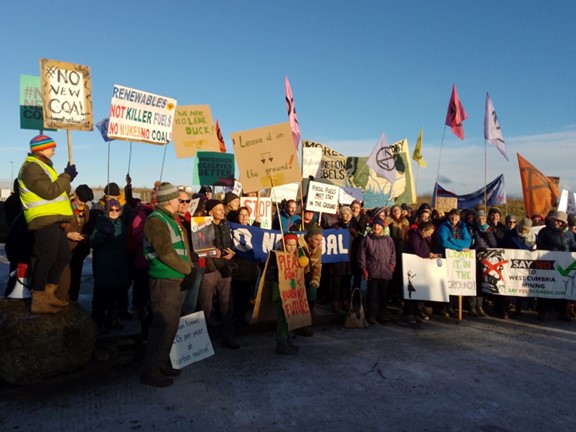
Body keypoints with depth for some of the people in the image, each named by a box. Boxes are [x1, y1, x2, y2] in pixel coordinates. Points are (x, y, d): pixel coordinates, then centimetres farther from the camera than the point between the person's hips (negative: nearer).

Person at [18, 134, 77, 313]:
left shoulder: (41, 165, 22)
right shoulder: (32, 167, -12)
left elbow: (54, 189, 23)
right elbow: (50, 192, -21)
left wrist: (67, 177, 8)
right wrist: (67, 176, -10)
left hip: (53, 220, 11)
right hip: (44, 220, -11)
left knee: (64, 255, 14)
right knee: (46, 259, -8)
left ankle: (48, 294, 22)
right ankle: (38, 301, 0)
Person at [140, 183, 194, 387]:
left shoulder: (170, 219, 16)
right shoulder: (156, 220, -14)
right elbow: (166, 253, -21)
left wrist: (189, 267, 6)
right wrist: (187, 269, -11)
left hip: (177, 280, 10)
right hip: (164, 281, -10)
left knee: (170, 325, 17)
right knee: (162, 326, -5)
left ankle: (163, 363, 29)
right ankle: (150, 371, 6)